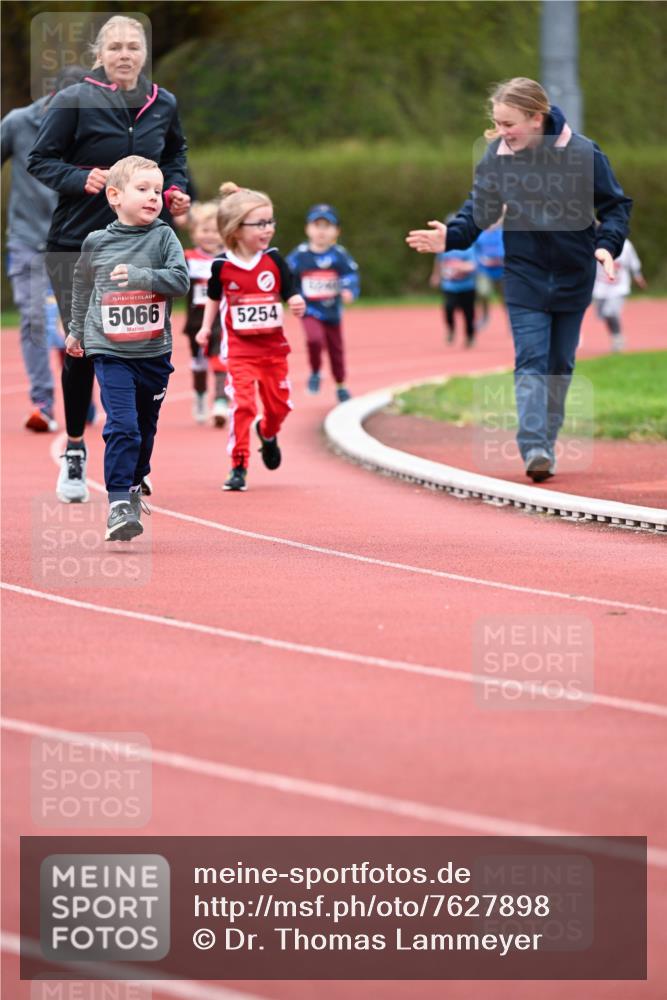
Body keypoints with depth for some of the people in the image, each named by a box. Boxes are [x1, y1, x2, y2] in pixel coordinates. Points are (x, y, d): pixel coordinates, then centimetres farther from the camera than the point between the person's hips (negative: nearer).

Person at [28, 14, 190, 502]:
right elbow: (40, 160, -7)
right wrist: (81, 179, -23)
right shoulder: (74, 101, -12)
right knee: (82, 348, -3)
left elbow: (175, 155, 20)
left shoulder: (163, 104, 2)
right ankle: (74, 451, 15)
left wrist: (176, 190, 1)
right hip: (78, 243, -3)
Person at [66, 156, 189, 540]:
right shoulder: (96, 242, 1)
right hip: (111, 351, -2)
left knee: (146, 428, 15)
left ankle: (134, 485, 38)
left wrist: (140, 275, -27)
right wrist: (76, 331, 28)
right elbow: (83, 287, 18)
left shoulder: (163, 237, -2)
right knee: (122, 425, -16)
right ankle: (119, 504, -16)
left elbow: (181, 280, -14)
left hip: (155, 352, 2)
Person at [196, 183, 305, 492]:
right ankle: (239, 466, -6)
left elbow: (290, 293, -5)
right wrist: (206, 327, 8)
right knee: (242, 404, -14)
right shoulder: (222, 266, -8)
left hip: (273, 346, 3)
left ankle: (267, 433, 48)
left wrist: (298, 304, -26)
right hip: (239, 348, -3)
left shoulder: (273, 260, -6)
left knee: (278, 404, 12)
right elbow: (214, 298, 11)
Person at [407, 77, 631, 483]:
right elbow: (481, 209, 2)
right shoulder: (498, 154, -8)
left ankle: (548, 442, 25)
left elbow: (616, 204, -6)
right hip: (525, 274, 0)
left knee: (560, 362, 11)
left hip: (573, 274, 0)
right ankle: (534, 447, -20)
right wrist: (451, 236, -15)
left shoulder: (582, 153, -16)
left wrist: (607, 244, -22)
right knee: (530, 360, -11)